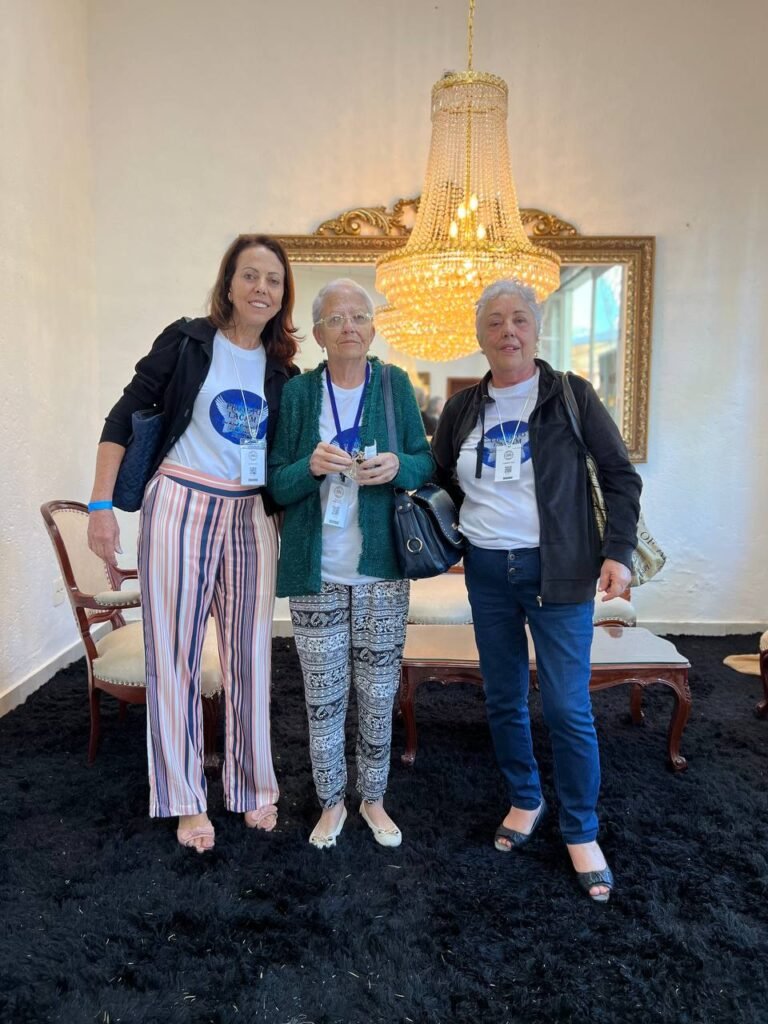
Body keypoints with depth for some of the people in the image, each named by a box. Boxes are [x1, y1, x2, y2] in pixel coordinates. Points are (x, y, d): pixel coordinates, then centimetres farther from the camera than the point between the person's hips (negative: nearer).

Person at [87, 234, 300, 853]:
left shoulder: (282, 371, 10)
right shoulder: (188, 341, -1)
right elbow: (124, 419, -2)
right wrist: (102, 505, -9)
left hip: (252, 516, 4)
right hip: (181, 506, -3)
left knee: (250, 654, 8)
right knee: (175, 655, 2)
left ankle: (253, 788, 25)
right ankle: (185, 801, 19)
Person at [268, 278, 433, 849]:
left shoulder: (396, 385, 3)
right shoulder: (298, 392, 1)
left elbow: (428, 465, 6)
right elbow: (276, 484, 0)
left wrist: (398, 466, -16)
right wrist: (310, 466, -20)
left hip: (380, 571, 1)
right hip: (315, 572, 0)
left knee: (379, 695, 11)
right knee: (324, 697, 9)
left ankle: (374, 799, 33)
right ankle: (332, 803, 32)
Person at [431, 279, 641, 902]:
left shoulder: (570, 395, -2)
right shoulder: (462, 409, 6)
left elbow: (620, 475, -2)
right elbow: (440, 481, 17)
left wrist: (618, 552, -11)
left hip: (558, 570, -3)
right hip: (488, 571, 4)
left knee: (567, 707, -1)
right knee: (504, 699, 13)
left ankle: (582, 832, 20)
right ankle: (525, 800, 36)